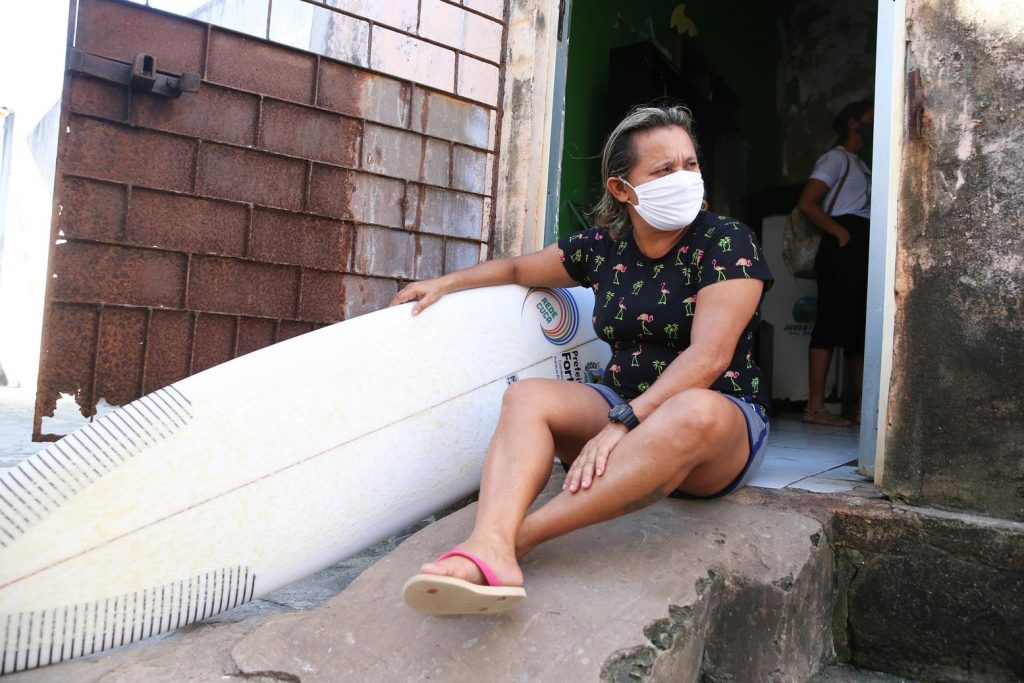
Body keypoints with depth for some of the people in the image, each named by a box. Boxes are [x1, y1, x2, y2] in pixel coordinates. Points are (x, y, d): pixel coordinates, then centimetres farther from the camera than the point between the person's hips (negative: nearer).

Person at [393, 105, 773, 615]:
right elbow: (519, 268, 23)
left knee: (692, 412, -39)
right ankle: (489, 549, -46)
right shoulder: (603, 247, 5)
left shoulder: (727, 242, -8)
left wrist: (622, 422, -31)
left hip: (722, 416, -4)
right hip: (623, 406, 4)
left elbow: (708, 357, -21)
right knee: (527, 397, -20)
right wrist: (444, 283, 16)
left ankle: (519, 536, -39)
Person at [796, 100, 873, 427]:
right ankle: (815, 406, -13)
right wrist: (840, 232, -15)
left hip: (864, 248, 9)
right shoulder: (836, 157, 2)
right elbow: (806, 203, -11)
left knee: (863, 327, 6)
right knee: (832, 323, -13)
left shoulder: (861, 165, 27)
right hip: (843, 247, -9)